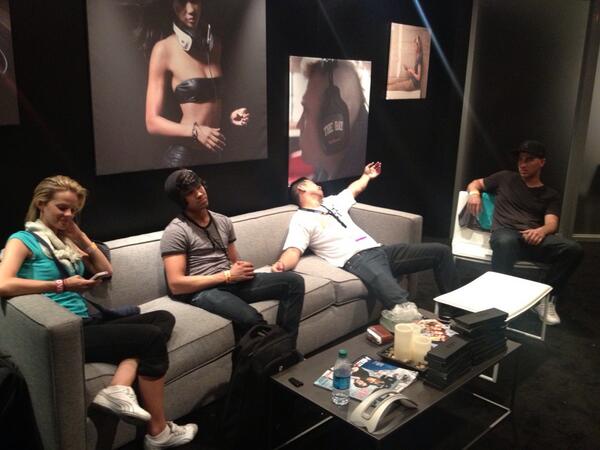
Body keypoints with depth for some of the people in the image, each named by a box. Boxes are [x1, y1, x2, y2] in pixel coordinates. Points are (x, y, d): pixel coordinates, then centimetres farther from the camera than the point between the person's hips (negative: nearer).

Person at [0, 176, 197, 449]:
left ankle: (119, 388, -28)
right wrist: (61, 285, -18)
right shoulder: (23, 240, -2)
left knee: (163, 318, -8)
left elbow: (107, 271, 21)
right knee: (153, 337, -20)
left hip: (87, 324, 8)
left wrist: (81, 237, 12)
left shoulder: (66, 240, 19)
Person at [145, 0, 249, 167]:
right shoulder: (165, 48, -10)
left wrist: (229, 115, -1)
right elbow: (153, 121, -11)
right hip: (185, 154, -5)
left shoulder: (215, 44, 5)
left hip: (218, 151, 5)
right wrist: (195, 131, -23)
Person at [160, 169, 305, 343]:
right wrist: (227, 275, -14)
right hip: (203, 290, -7)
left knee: (294, 281, -11)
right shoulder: (175, 231, -5)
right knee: (251, 319, -36)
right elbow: (176, 285, -13)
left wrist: (243, 269, -5)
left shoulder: (223, 221, 16)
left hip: (232, 281, 7)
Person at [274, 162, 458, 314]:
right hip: (356, 260, -8)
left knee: (440, 251, 5)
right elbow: (294, 251, -13)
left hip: (379, 250, 9)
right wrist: (282, 264, -35)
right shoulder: (301, 219, 3)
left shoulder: (332, 202, 27)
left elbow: (354, 189, 48)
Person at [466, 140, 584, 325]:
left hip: (534, 238, 2)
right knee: (506, 242, -42)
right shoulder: (505, 177, 22)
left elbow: (552, 223, 5)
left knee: (574, 249, -27)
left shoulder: (551, 195, 21)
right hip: (505, 232, -2)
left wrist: (541, 231, -22)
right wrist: (474, 193, 0)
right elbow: (475, 183, 27)